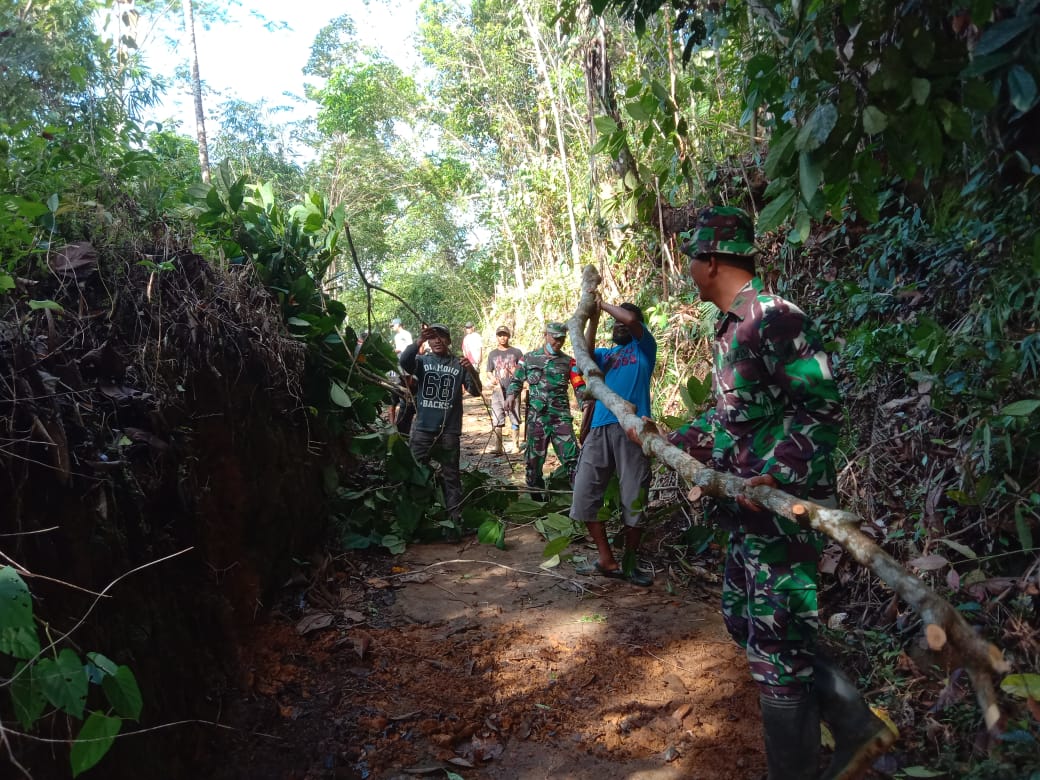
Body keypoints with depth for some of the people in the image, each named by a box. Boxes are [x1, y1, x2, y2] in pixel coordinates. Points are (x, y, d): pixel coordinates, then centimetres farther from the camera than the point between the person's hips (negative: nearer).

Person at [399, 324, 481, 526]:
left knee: (451, 476, 7)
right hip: (422, 429, 1)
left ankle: (456, 518, 12)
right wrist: (418, 342, -32)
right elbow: (404, 362, -16)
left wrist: (470, 370, -21)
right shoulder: (422, 361, 5)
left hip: (449, 431, -1)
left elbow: (475, 391, -2)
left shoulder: (458, 364, 4)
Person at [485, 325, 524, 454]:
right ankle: (498, 448, -1)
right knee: (497, 421, -4)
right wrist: (492, 378, -6)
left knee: (515, 420, 2)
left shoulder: (516, 352, 6)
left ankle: (516, 446, 13)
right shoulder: (492, 354, 11)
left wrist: (518, 372, -11)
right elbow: (489, 372, 15)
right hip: (498, 391, 1)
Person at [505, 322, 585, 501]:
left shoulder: (568, 362, 8)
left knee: (571, 457, -9)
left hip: (561, 417, -1)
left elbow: (579, 386, 3)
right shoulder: (529, 358, 10)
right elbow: (516, 380, 15)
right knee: (534, 457, 8)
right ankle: (535, 495, 21)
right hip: (536, 417, 1)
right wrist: (511, 394, -5)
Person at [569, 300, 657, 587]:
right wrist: (593, 319, 4)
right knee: (585, 495, 1)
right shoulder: (605, 354, 24)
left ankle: (629, 563, 17)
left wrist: (603, 304, 9)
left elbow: (631, 319, -6)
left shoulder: (644, 347, 13)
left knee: (633, 500, 0)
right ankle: (607, 560, 12)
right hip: (600, 429, 5)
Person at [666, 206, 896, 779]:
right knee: (744, 619, 18)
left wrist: (775, 475, -31)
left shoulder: (775, 319, -16)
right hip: (749, 509, 10)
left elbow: (823, 407, -21)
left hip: (783, 504, -10)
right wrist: (674, 440, 27)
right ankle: (857, 728, 29)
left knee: (775, 645, 0)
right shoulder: (730, 327, 13)